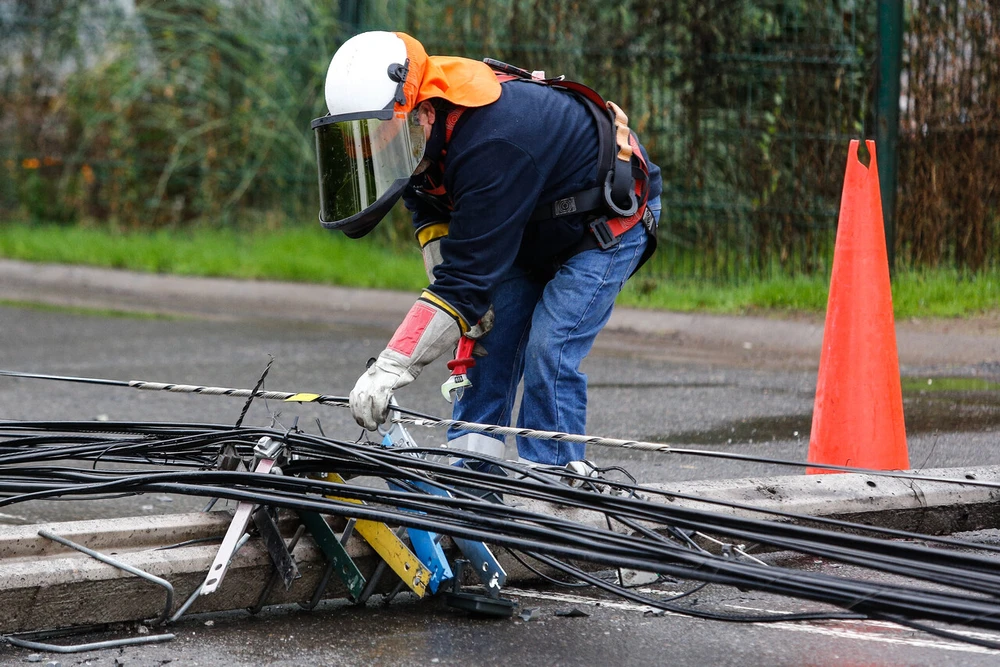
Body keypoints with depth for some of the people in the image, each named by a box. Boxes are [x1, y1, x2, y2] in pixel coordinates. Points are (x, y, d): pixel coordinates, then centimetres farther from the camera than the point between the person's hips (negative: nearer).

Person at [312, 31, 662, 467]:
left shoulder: (493, 144, -41)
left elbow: (470, 272, -41)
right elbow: (427, 208, 6)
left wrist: (389, 370, -44)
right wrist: (451, 286, -12)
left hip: (611, 223, -9)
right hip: (528, 231, 9)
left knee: (548, 353, -20)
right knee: (486, 340, -3)